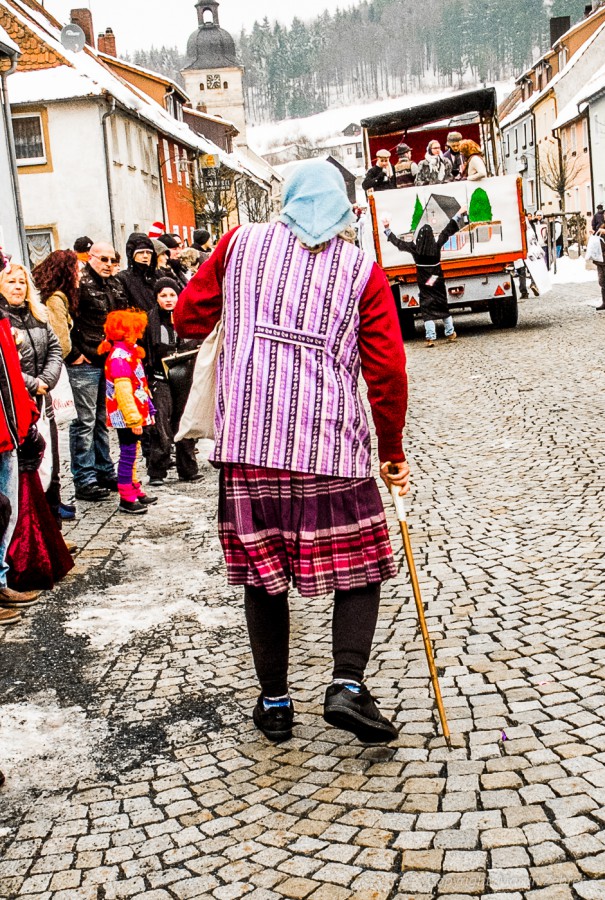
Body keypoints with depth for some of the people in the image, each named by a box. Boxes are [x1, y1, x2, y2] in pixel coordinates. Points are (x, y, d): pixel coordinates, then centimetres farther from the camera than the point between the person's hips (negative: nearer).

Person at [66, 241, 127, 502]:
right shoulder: (80, 283, -11)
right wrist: (73, 354, -16)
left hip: (110, 362, 8)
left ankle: (105, 472, 25)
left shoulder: (115, 285, 14)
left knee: (103, 420, 16)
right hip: (85, 363, -8)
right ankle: (84, 481, 2)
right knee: (85, 421, -3)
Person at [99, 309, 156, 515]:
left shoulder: (129, 352, 14)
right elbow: (123, 391, -23)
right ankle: (126, 499, 0)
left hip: (135, 414, 10)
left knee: (132, 452, 17)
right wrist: (133, 419, -24)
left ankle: (135, 491, 28)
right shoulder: (119, 357, -18)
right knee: (128, 454, -5)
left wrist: (147, 411, 22)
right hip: (125, 416, -10)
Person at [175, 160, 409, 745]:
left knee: (263, 575, 12)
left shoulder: (242, 243, 9)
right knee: (358, 569, 11)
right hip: (331, 446, -1)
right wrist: (392, 451, 12)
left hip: (247, 441, 2)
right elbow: (387, 372, 1)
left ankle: (274, 703, 19)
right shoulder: (362, 269, 5)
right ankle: (347, 685, -4)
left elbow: (189, 320, 14)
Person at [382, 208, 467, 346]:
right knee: (443, 306, 14)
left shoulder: (414, 247, -13)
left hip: (424, 283, -2)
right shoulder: (436, 244, -10)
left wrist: (387, 229, 6)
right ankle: (451, 334, 21)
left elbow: (397, 242, -3)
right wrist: (459, 215, 10)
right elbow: (448, 230, 0)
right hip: (437, 281, 2)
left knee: (427, 309, 1)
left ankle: (430, 338, -8)